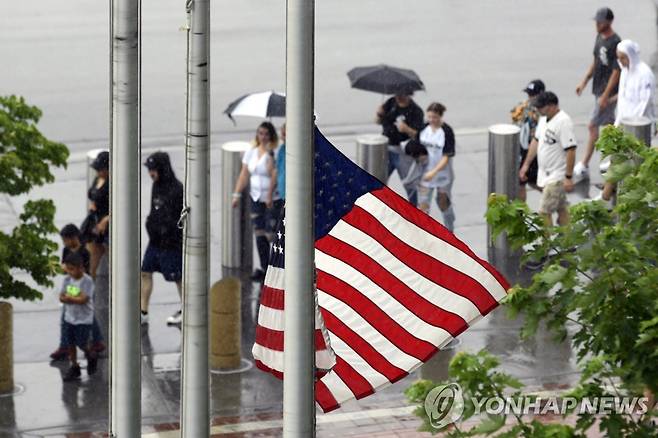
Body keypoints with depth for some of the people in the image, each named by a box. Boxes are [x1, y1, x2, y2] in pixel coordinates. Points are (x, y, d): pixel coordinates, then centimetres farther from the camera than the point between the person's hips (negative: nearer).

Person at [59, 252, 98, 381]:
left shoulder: (87, 281, -17)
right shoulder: (67, 279, 0)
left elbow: (83, 299, -24)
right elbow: (61, 298, -5)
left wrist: (68, 297, -19)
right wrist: (76, 299, -21)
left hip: (84, 319, -5)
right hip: (69, 317, 5)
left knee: (81, 344, 0)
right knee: (69, 344, 6)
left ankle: (91, 357, 30)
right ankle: (74, 367, 19)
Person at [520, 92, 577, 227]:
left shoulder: (563, 122, -22)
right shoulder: (544, 119, 7)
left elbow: (571, 151, -24)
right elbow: (536, 141, 18)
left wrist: (568, 177, -23)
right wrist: (526, 164, 19)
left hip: (557, 176, -9)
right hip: (545, 174, 9)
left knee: (544, 211, -10)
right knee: (561, 209, 17)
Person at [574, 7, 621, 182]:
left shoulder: (615, 43, -21)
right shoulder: (599, 37, 6)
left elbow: (616, 72, -21)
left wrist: (605, 96, -21)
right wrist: (584, 81, 15)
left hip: (608, 92, -9)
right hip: (598, 89, 9)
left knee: (593, 126, -7)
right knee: (609, 124, 18)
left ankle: (584, 166, -4)